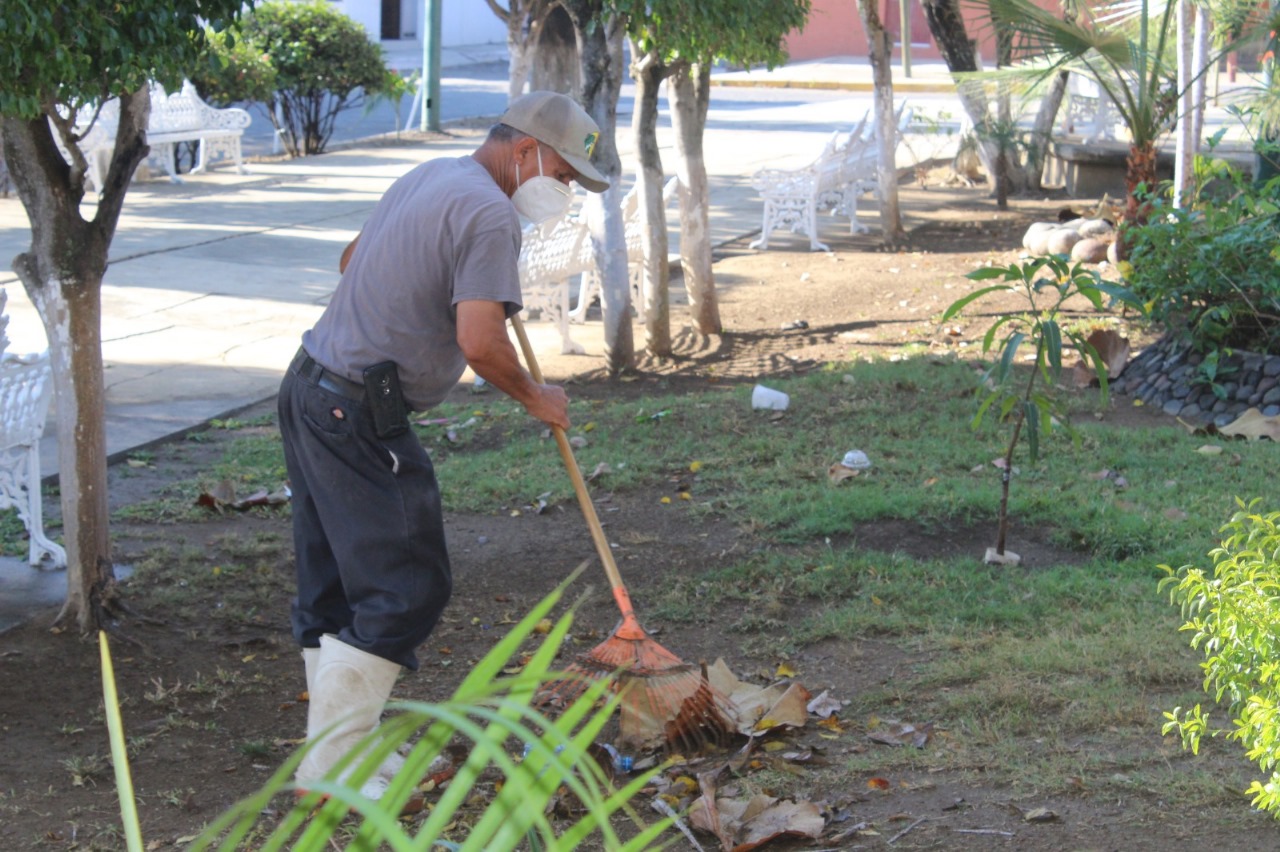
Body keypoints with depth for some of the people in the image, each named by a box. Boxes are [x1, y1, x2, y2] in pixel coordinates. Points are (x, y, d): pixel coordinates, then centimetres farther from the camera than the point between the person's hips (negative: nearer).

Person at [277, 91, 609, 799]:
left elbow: (353, 259, 32)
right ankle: (330, 764, 0)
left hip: (309, 389, 10)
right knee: (408, 587, -4)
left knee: (333, 583, 14)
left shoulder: (429, 178, 17)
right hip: (360, 415, -10)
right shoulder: (488, 211, -14)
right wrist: (535, 398, -5)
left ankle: (350, 741, 23)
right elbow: (480, 342, -22)